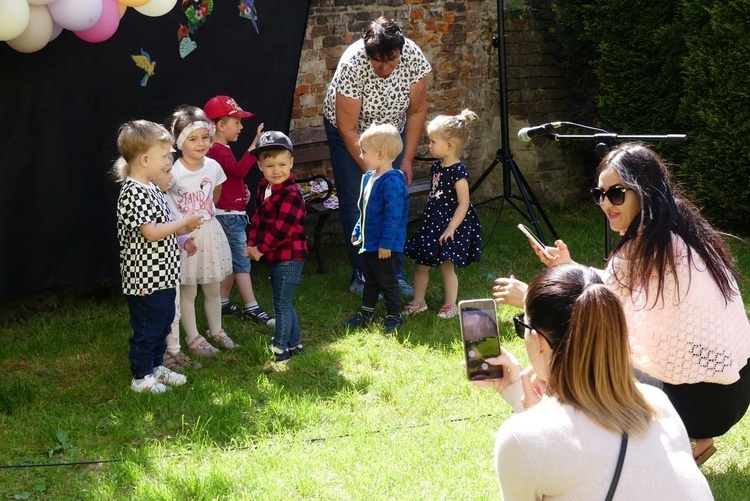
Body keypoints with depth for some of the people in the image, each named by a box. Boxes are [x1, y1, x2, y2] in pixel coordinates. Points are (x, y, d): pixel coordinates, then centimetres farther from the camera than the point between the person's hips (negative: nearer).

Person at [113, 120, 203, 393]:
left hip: (163, 275, 10)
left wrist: (184, 229, 5)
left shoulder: (152, 188, 10)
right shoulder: (133, 193, -22)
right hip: (146, 278, -10)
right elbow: (151, 232, -26)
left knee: (162, 324, 21)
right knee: (146, 329, 3)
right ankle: (141, 377, 16)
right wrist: (184, 222, -16)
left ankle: (156, 367, 35)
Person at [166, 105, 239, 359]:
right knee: (188, 290, 5)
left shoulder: (213, 167, -3)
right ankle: (193, 338, 17)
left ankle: (216, 331, 32)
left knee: (213, 288, 16)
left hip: (210, 232, 5)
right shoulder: (173, 172, -20)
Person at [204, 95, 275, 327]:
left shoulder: (219, 149, 16)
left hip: (231, 214, 10)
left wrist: (241, 190, 13)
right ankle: (251, 308, -6)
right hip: (229, 214, -10)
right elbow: (239, 169, -33)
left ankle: (223, 303, 21)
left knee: (232, 260, 15)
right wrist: (255, 145, -38)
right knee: (241, 260, -8)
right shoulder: (220, 151, -17)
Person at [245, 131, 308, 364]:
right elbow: (257, 219, 9)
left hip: (289, 256, -9)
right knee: (284, 303, 18)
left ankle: (280, 348, 6)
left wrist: (261, 249, -16)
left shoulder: (291, 194, -19)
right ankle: (294, 343, 30)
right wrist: (251, 244, -5)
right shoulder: (263, 189, 8)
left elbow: (281, 228, -22)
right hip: (274, 257, 9)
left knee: (281, 304, -3)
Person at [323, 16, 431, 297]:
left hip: (392, 128, 3)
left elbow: (417, 111, -12)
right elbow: (348, 129, -28)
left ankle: (394, 274, 6)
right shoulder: (352, 65, -36)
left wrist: (407, 160, -13)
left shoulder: (413, 57, -27)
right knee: (355, 203, -6)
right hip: (348, 131, -3)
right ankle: (361, 276, 4)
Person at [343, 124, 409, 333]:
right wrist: (357, 232, 20)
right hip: (368, 242, 9)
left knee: (387, 281, 5)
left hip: (385, 246, -9)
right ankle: (365, 313, 32)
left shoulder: (392, 182, -24)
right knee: (369, 280, 20)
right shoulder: (369, 178, 7)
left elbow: (393, 215, -25)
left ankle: (394, 316, 18)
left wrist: (386, 243, -25)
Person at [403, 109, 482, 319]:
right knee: (420, 263, 11)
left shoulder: (458, 172, -19)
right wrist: (427, 219, 18)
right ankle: (418, 301, 23)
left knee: (446, 265, -1)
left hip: (449, 227, -9)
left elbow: (463, 203, -20)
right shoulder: (436, 167, 6)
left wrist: (451, 228, -22)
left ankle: (450, 304, 14)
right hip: (432, 223, 9)